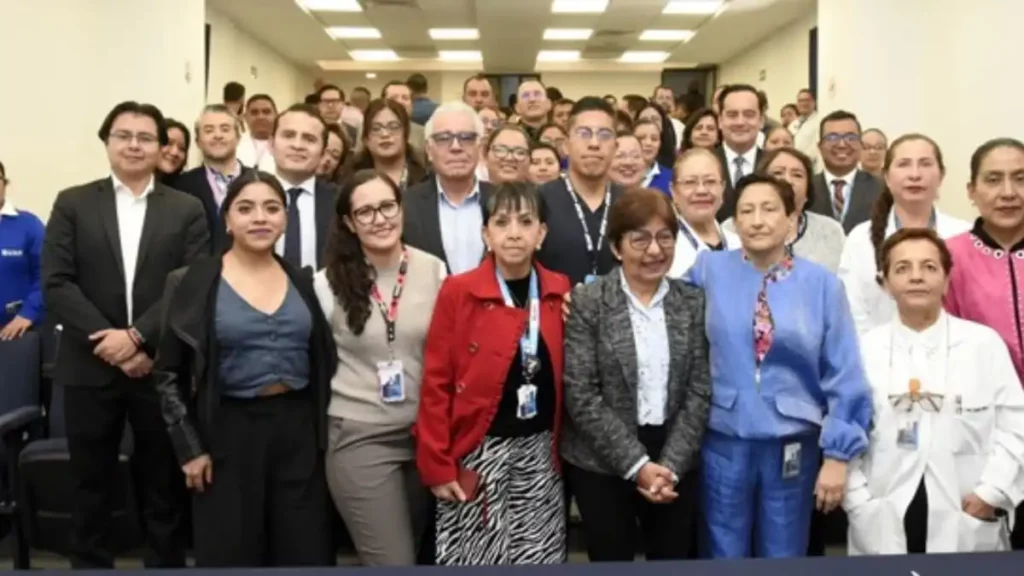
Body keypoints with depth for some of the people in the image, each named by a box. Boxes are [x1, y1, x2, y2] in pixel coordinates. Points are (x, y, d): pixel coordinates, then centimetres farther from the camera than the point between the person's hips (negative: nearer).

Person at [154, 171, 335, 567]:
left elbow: (324, 361, 12)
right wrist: (189, 447, -6)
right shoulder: (194, 283, -4)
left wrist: (324, 433, 5)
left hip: (298, 430, 3)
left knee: (305, 554, 8)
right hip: (229, 431, -3)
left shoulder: (303, 282, 5)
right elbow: (168, 374, -2)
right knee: (231, 556, 8)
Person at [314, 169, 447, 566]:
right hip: (360, 438, -3)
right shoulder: (330, 282, -5)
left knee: (414, 554, 19)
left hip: (427, 434, 3)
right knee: (394, 563, -5)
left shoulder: (433, 270, -1)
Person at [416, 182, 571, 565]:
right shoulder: (458, 292, -8)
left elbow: (562, 376, 11)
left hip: (540, 452, 3)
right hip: (479, 452, -3)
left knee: (540, 559, 11)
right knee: (474, 557, 5)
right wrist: (437, 465, -9)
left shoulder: (560, 292, 3)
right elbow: (436, 384, -7)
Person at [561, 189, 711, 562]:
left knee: (674, 559, 11)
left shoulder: (693, 303, 3)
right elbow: (581, 396, -12)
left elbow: (700, 391, -1)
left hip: (676, 463, 3)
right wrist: (637, 464, -14)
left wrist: (670, 465, -10)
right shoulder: (587, 302, -7)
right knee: (611, 560, 9)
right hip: (603, 465, -2)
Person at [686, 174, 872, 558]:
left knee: (784, 559, 16)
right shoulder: (709, 270, -2)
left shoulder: (822, 284, -4)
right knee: (725, 557, 13)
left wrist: (838, 453, -4)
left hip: (792, 445, 0)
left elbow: (843, 377, -3)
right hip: (724, 442, 0)